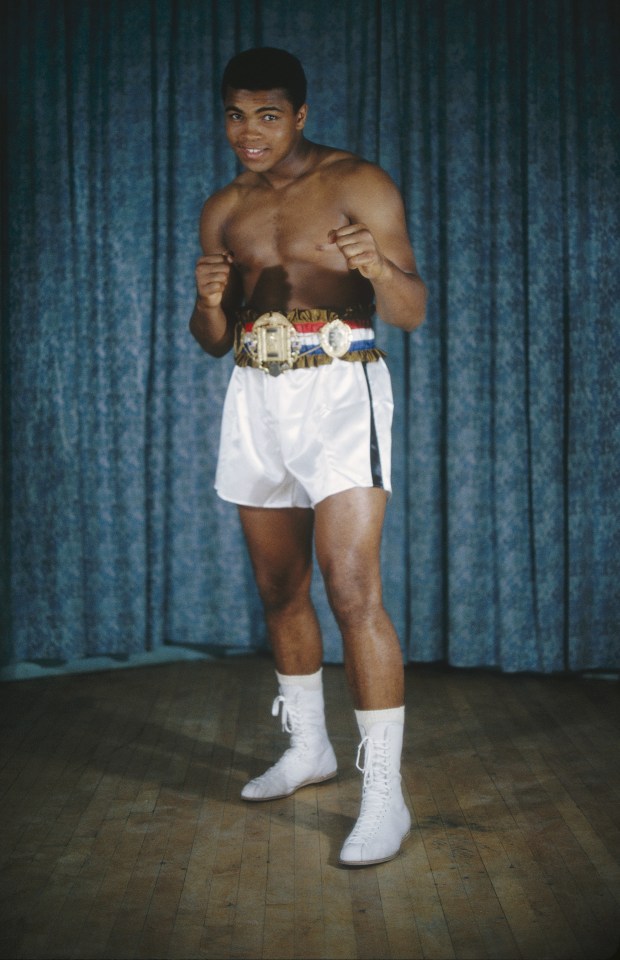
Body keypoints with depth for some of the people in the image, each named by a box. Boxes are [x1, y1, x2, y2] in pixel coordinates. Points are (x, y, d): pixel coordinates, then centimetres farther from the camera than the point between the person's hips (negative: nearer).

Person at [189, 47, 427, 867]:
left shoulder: (359, 184, -4)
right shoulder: (223, 210, 11)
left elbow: (413, 313, -8)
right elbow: (214, 340, 13)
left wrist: (379, 265, -30)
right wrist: (208, 301, -10)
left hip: (340, 394, -6)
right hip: (256, 400, 6)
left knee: (353, 591, -15)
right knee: (279, 590, 13)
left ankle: (385, 792, -8)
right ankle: (308, 749, 31)